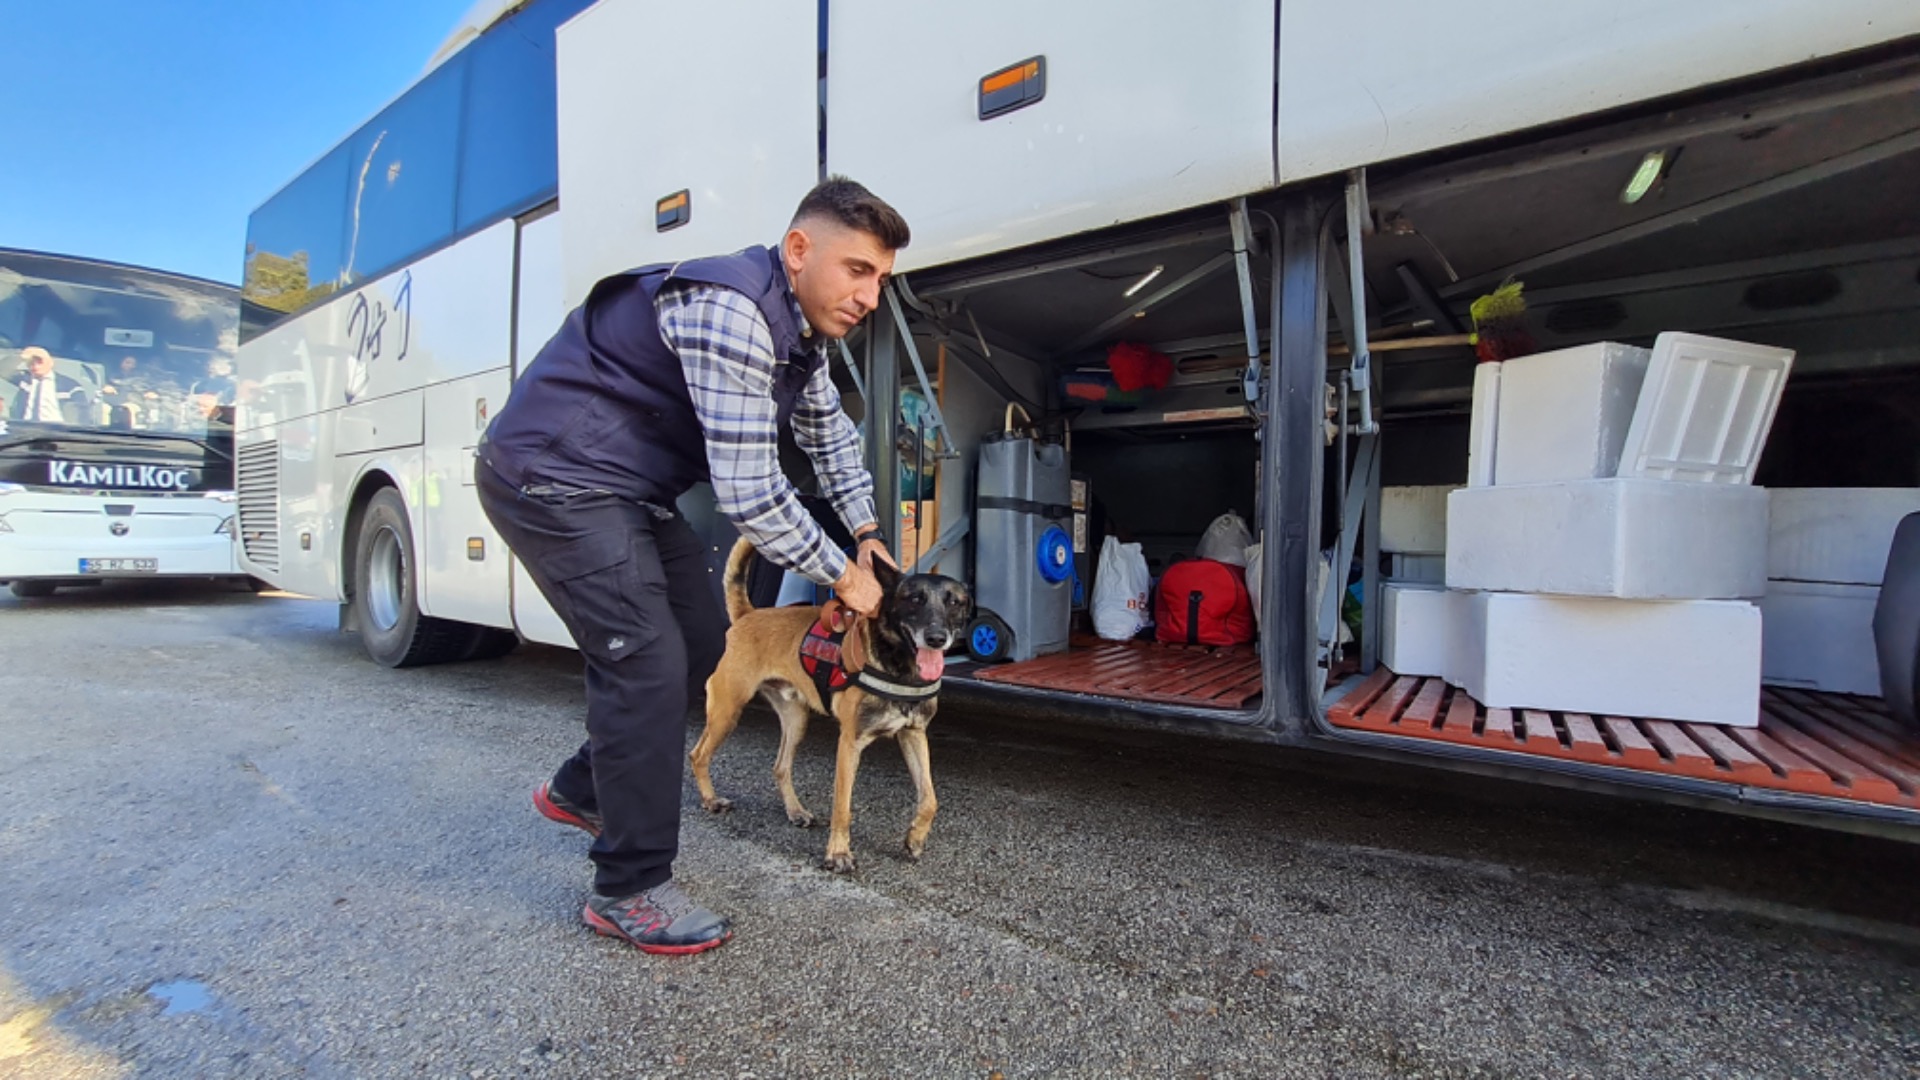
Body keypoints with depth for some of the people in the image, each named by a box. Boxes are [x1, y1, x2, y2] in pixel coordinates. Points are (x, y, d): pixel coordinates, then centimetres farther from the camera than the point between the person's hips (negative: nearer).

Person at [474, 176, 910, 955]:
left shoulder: (799, 327, 5)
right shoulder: (731, 312, -27)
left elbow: (828, 434, 19)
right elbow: (749, 494, -30)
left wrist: (866, 530, 12)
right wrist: (841, 576, -17)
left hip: (629, 486, 10)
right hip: (553, 476, -9)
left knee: (701, 642, 11)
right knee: (648, 663, -14)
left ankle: (581, 790, 31)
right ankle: (629, 890, 3)